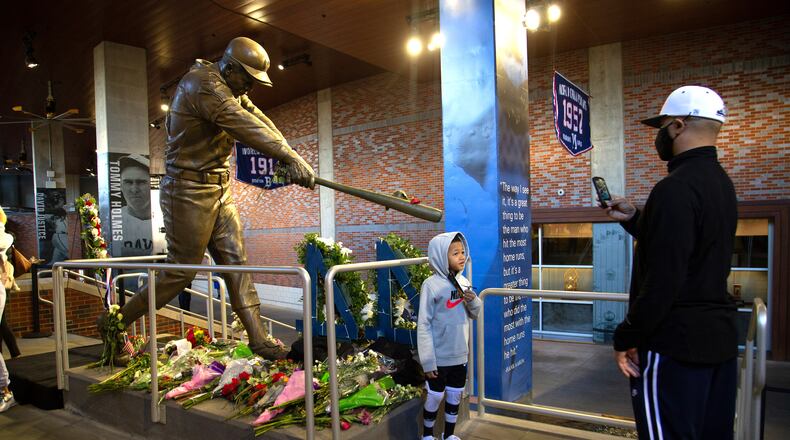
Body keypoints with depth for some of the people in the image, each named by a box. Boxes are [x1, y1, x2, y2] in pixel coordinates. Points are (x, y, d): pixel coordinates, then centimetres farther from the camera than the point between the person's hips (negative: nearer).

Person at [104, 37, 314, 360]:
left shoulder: (228, 88, 14)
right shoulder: (202, 83, -17)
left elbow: (258, 120, 3)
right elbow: (245, 126, -28)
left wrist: (289, 158, -9)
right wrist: (290, 157, -29)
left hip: (219, 192, 9)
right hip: (189, 192, -9)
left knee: (236, 262, 4)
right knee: (181, 271, -1)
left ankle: (258, 339, 7)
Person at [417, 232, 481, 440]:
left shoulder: (464, 282, 0)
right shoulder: (432, 285, -18)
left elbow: (475, 314, 11)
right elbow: (424, 324, -16)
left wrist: (473, 301, -13)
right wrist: (428, 361, -16)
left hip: (460, 355, 5)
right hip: (439, 356, -5)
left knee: (455, 396, 18)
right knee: (435, 397, 10)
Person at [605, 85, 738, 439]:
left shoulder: (676, 188, -20)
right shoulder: (721, 182, 10)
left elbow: (662, 278, -25)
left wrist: (627, 337, -15)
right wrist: (634, 219, 19)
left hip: (676, 343, -10)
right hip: (720, 334, 10)